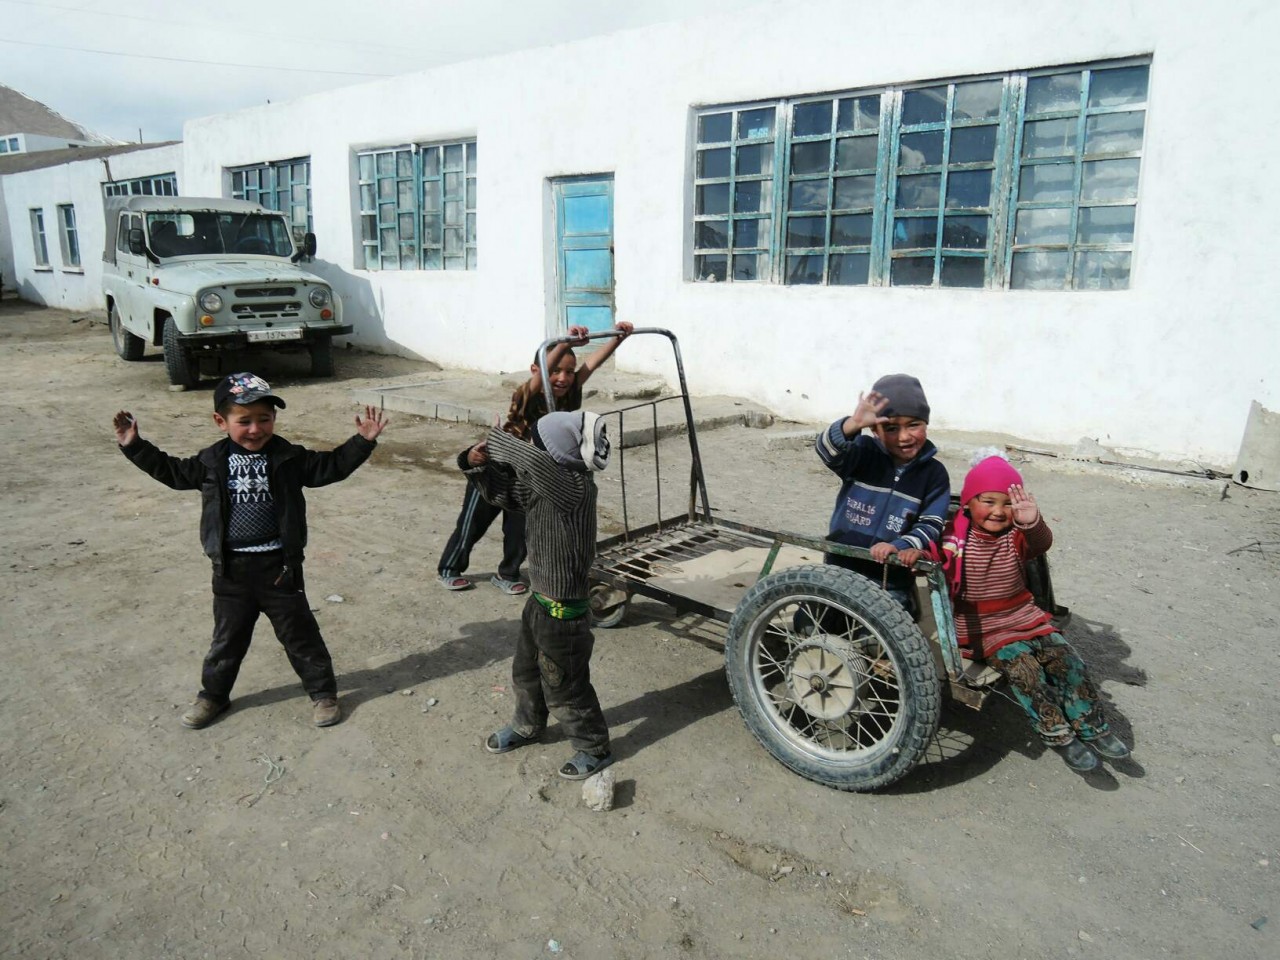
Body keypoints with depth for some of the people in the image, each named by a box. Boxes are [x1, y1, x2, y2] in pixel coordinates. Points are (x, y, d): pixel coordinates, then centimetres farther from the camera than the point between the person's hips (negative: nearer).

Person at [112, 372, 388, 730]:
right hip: (231, 569, 2)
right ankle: (213, 695, 37)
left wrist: (363, 441, -12)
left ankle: (322, 691, 23)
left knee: (299, 634, 9)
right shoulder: (212, 461, 0)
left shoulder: (288, 458, -6)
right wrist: (134, 446, 10)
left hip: (278, 566, -2)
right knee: (228, 637, 18)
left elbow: (331, 467, -2)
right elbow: (171, 471, 14)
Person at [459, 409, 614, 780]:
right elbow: (503, 493, 8)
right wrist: (480, 465, -11)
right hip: (540, 601, 9)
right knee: (525, 672, 27)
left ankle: (595, 749, 30)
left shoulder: (577, 488, -30)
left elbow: (535, 464, -47)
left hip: (564, 612, -9)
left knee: (564, 687, 9)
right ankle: (527, 726, 52)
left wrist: (499, 441, -30)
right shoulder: (542, 485, -3)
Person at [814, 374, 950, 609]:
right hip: (840, 570, 1)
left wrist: (899, 546, -27)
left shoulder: (934, 474, -3)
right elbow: (828, 451, -26)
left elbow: (931, 525, -7)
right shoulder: (864, 454, -6)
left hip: (891, 582, 0)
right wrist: (853, 424, -47)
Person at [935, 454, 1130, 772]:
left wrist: (1032, 523, -44)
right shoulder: (954, 537, -6)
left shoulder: (1017, 537, 1)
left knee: (1067, 659, -9)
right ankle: (1056, 734, -11)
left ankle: (1091, 727, 6)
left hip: (1023, 617, 4)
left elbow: (1042, 542, -20)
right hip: (981, 627, -4)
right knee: (1023, 666, -24)